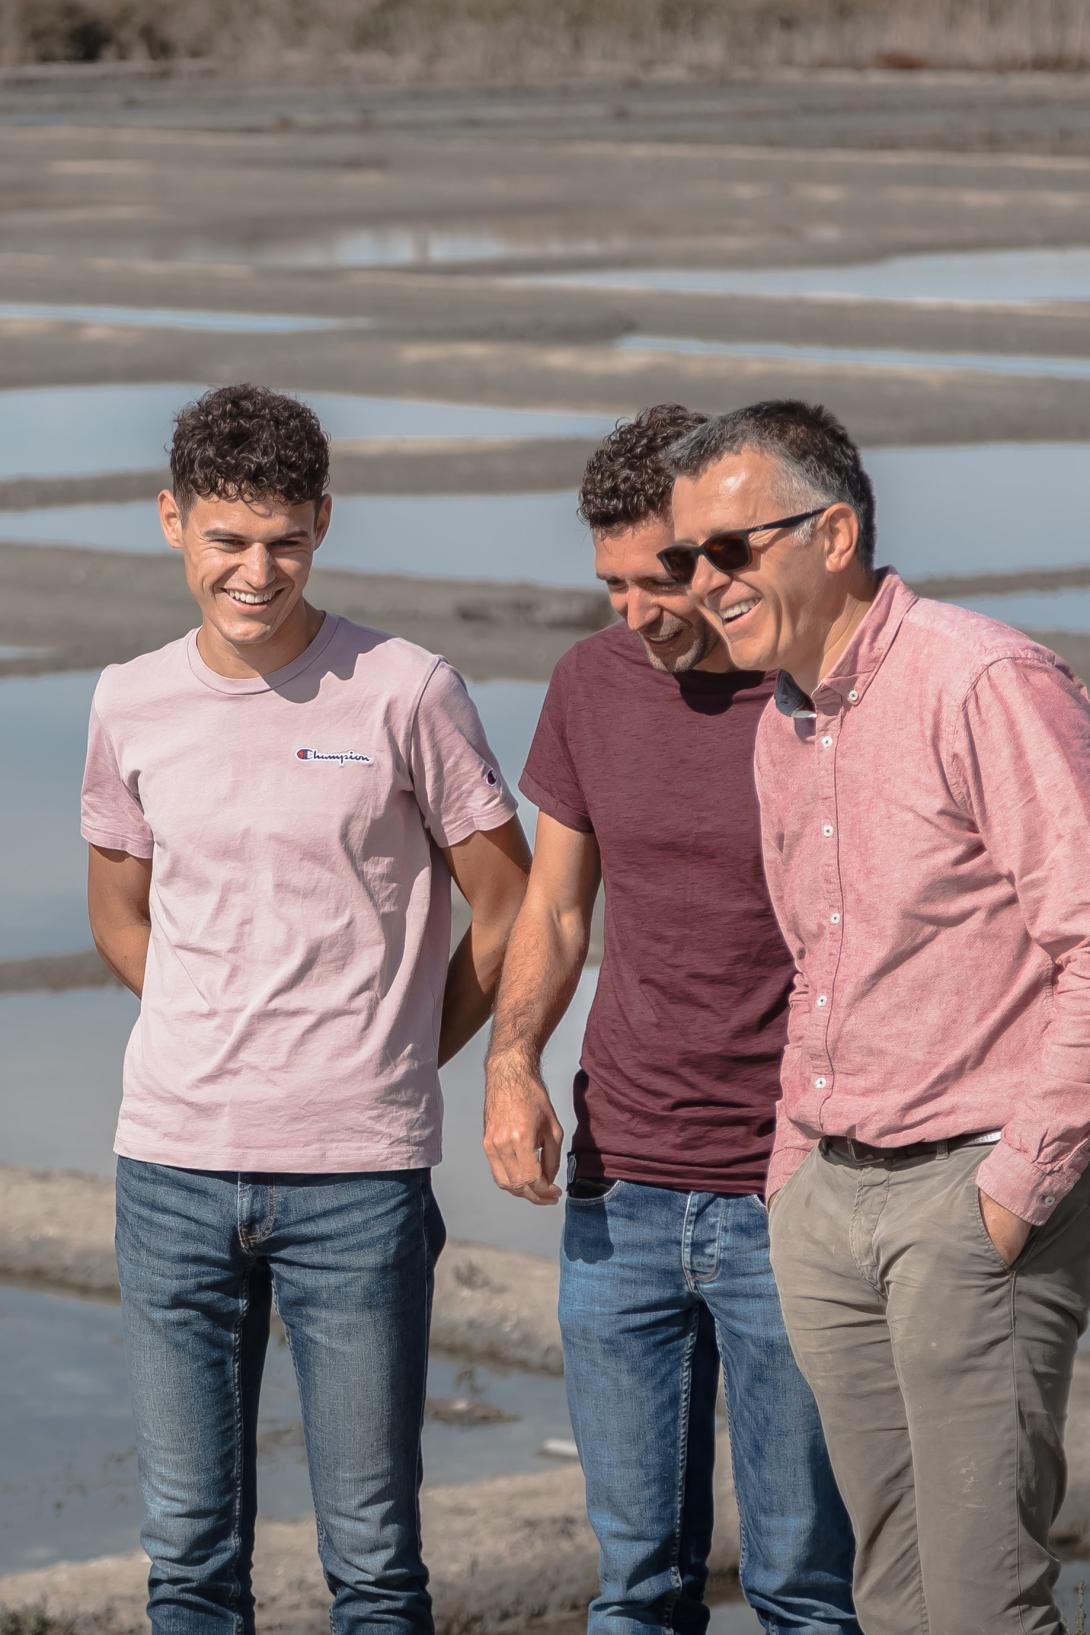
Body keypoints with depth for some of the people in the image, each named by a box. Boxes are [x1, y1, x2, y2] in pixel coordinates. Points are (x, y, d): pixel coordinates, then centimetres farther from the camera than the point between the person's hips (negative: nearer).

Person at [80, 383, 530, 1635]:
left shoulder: (404, 693, -5)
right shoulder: (132, 705, 6)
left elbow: (509, 910, 4)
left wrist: (394, 1060, 8)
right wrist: (223, 1049, 12)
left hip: (358, 1177, -3)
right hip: (172, 1167, 3)